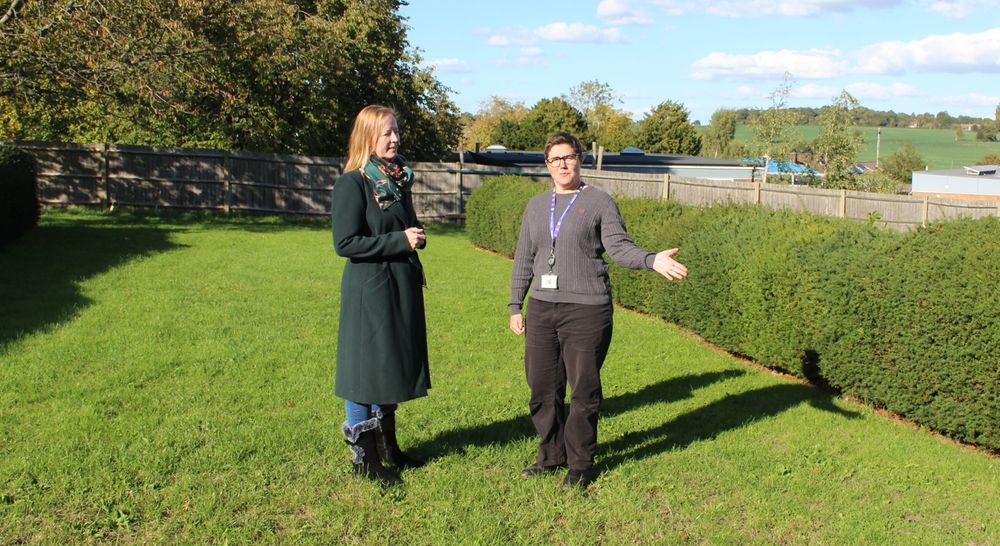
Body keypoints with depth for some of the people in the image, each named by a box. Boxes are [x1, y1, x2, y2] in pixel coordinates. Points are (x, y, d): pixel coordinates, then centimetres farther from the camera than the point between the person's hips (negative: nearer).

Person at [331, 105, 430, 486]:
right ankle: (363, 457, 15)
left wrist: (415, 238, 0)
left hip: (402, 287, 8)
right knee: (366, 369, 1)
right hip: (368, 290, -8)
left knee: (394, 367, 16)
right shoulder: (353, 183, -12)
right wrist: (400, 240, -19)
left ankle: (387, 445, 30)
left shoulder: (397, 179, 11)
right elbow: (345, 243, -18)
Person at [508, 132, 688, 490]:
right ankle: (551, 456, 27)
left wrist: (653, 260, -28)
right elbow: (524, 260, 16)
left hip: (586, 311, -4)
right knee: (543, 387, 9)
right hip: (542, 309, 5)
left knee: (583, 389, 2)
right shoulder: (536, 206, 14)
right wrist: (515, 306, 13)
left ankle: (581, 463, 18)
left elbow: (619, 247, -10)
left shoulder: (599, 202, 0)